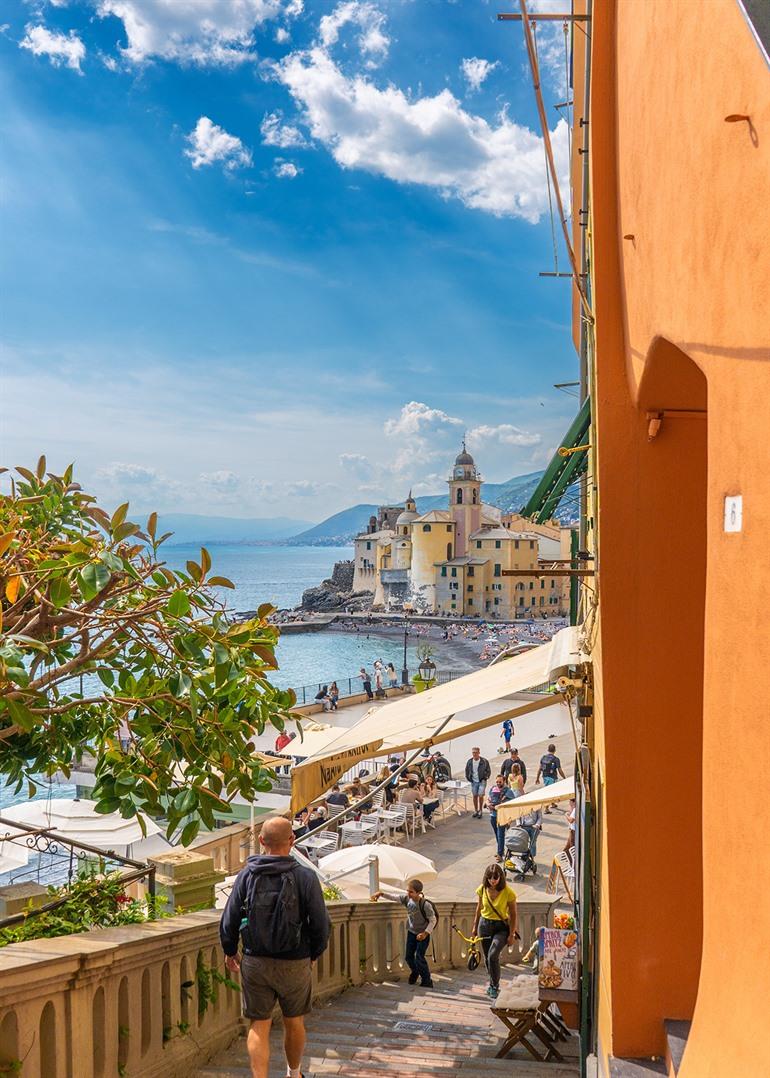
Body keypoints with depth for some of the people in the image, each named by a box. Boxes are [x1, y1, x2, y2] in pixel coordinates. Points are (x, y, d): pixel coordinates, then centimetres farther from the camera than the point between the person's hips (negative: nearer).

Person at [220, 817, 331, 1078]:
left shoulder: (246, 875, -5)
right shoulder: (305, 877, -12)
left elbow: (228, 922, -3)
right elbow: (321, 925, -9)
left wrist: (230, 951, 14)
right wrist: (314, 953, 9)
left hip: (255, 963, 1)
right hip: (295, 963, -1)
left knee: (259, 1027, 9)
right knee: (294, 1023, 19)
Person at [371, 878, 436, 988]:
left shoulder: (425, 904, -28)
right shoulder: (407, 898, -12)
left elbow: (433, 920, -20)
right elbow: (395, 897, 3)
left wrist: (425, 933, -27)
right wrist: (381, 894, -5)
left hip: (422, 934, -6)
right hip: (411, 932, 6)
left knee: (419, 957, -9)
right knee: (408, 956, 12)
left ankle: (427, 982, 5)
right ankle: (415, 972, 41)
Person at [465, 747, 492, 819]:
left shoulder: (484, 761, -10)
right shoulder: (470, 761, -1)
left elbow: (488, 771, 0)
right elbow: (467, 771, 13)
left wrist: (485, 778, -5)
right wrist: (468, 778, 7)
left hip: (482, 781, -3)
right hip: (473, 781, 3)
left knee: (480, 795, -10)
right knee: (475, 796, 9)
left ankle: (480, 811, 5)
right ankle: (475, 811, 22)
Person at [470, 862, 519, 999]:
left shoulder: (508, 892, -17)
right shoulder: (483, 890, -5)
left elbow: (513, 914, -9)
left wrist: (511, 935, -9)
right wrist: (475, 927, 14)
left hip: (501, 927, -4)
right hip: (485, 924, 4)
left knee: (493, 955, -19)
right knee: (487, 957, 12)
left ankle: (495, 987, -2)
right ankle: (493, 983, 33)